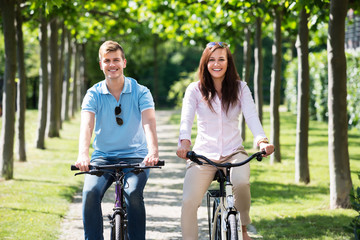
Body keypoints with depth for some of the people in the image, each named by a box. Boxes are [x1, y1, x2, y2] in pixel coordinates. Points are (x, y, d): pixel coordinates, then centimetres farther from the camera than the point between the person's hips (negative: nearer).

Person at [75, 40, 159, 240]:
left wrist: (153, 151, -38)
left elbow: (149, 122, -18)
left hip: (135, 156, -1)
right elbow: (87, 125, -16)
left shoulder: (140, 92, -2)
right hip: (103, 156, 2)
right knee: (90, 193, -25)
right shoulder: (93, 94, 0)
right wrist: (83, 154, -36)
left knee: (133, 193, -29)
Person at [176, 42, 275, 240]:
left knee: (241, 182, -31)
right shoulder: (195, 89, 2)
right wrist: (184, 142, -34)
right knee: (189, 202, -17)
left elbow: (251, 116, -10)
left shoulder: (240, 88, 4)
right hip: (203, 154, 0)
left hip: (233, 152, 0)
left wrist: (262, 140, -30)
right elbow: (186, 117, -13)